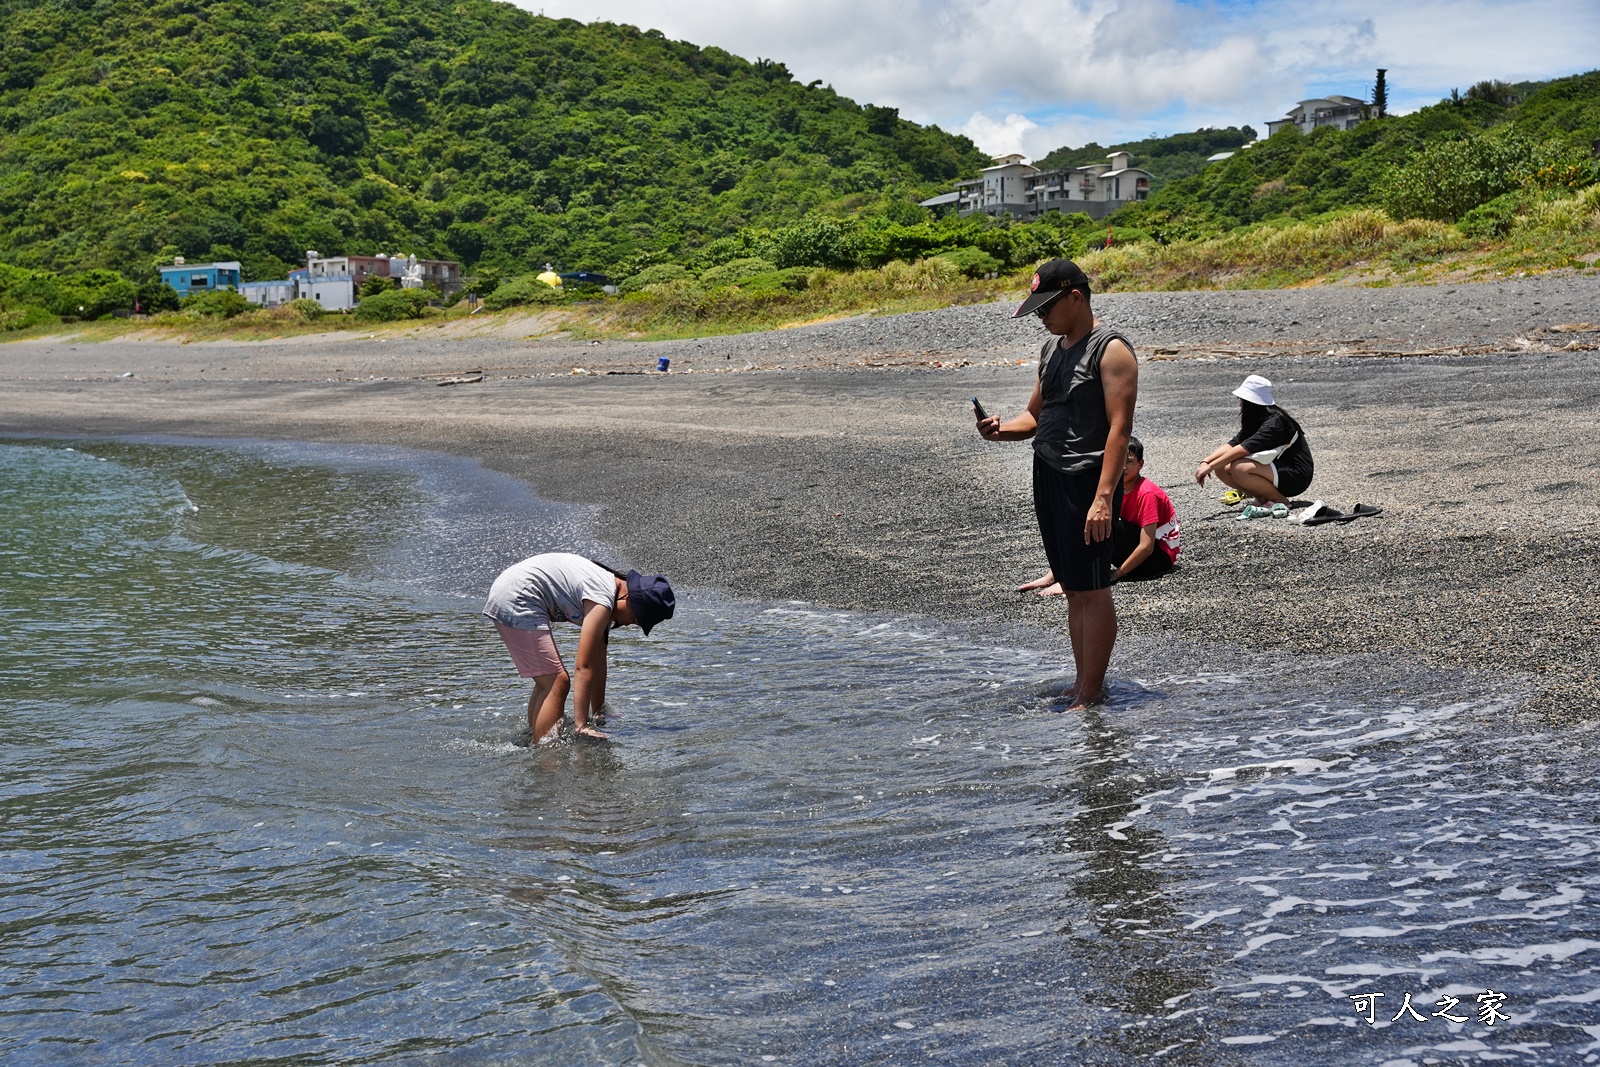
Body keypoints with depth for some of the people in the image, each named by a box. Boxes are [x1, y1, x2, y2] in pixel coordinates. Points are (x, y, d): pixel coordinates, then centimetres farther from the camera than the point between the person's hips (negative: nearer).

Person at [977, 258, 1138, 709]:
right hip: (1046, 476, 8)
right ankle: (1084, 684, 17)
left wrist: (1103, 498, -24)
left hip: (1086, 480, -8)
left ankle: (1091, 696, -2)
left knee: (1092, 590, -5)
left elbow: (1120, 427, -16)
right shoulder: (1051, 348, 17)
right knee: (1073, 589, 11)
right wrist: (1003, 429, 2)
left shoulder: (1110, 350, -9)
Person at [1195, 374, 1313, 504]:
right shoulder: (1254, 422, 8)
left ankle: (1279, 499, -11)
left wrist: (1210, 466, -29)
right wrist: (1205, 462, -15)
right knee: (1221, 469, -4)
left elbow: (1243, 449, -29)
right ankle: (1265, 497, 1)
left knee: (1239, 468, -30)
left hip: (1296, 476, -9)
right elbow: (1232, 445, -1)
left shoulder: (1275, 422, -22)